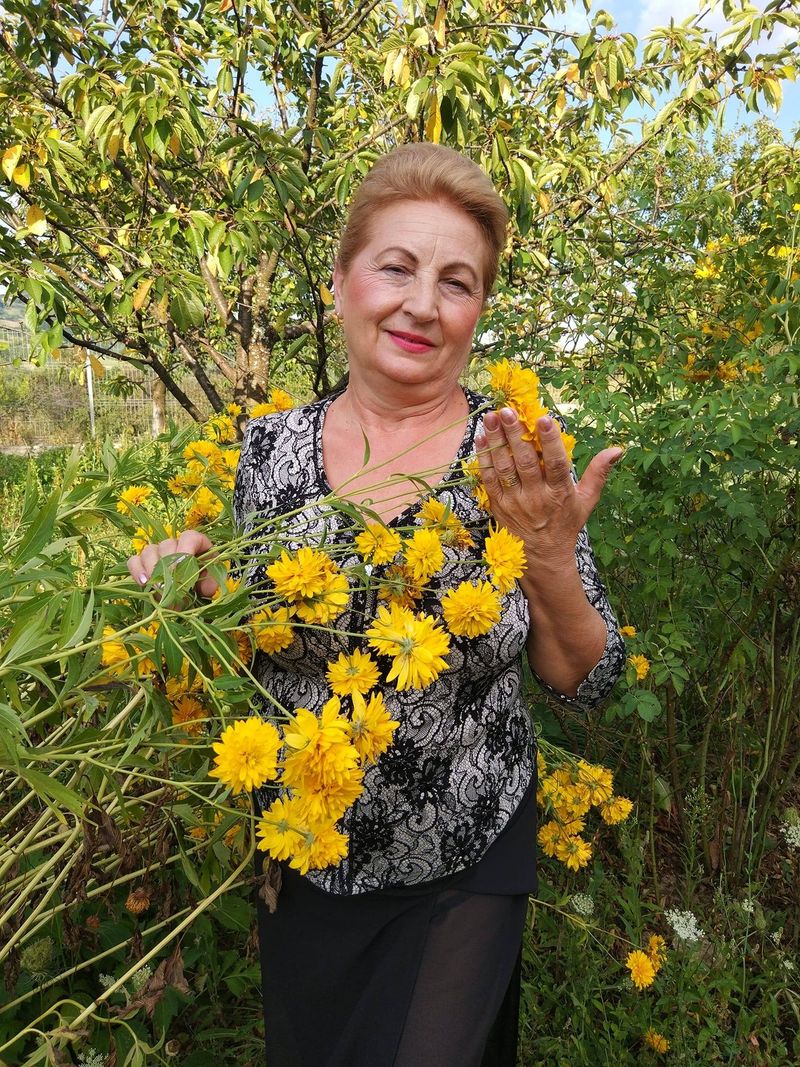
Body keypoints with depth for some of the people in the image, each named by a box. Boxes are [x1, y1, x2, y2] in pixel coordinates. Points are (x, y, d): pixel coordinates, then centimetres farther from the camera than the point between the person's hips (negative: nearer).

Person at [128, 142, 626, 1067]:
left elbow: (584, 684, -10)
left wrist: (548, 561, -28)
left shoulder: (522, 461, -14)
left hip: (465, 869, -2)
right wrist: (193, 590, -17)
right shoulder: (267, 448, -9)